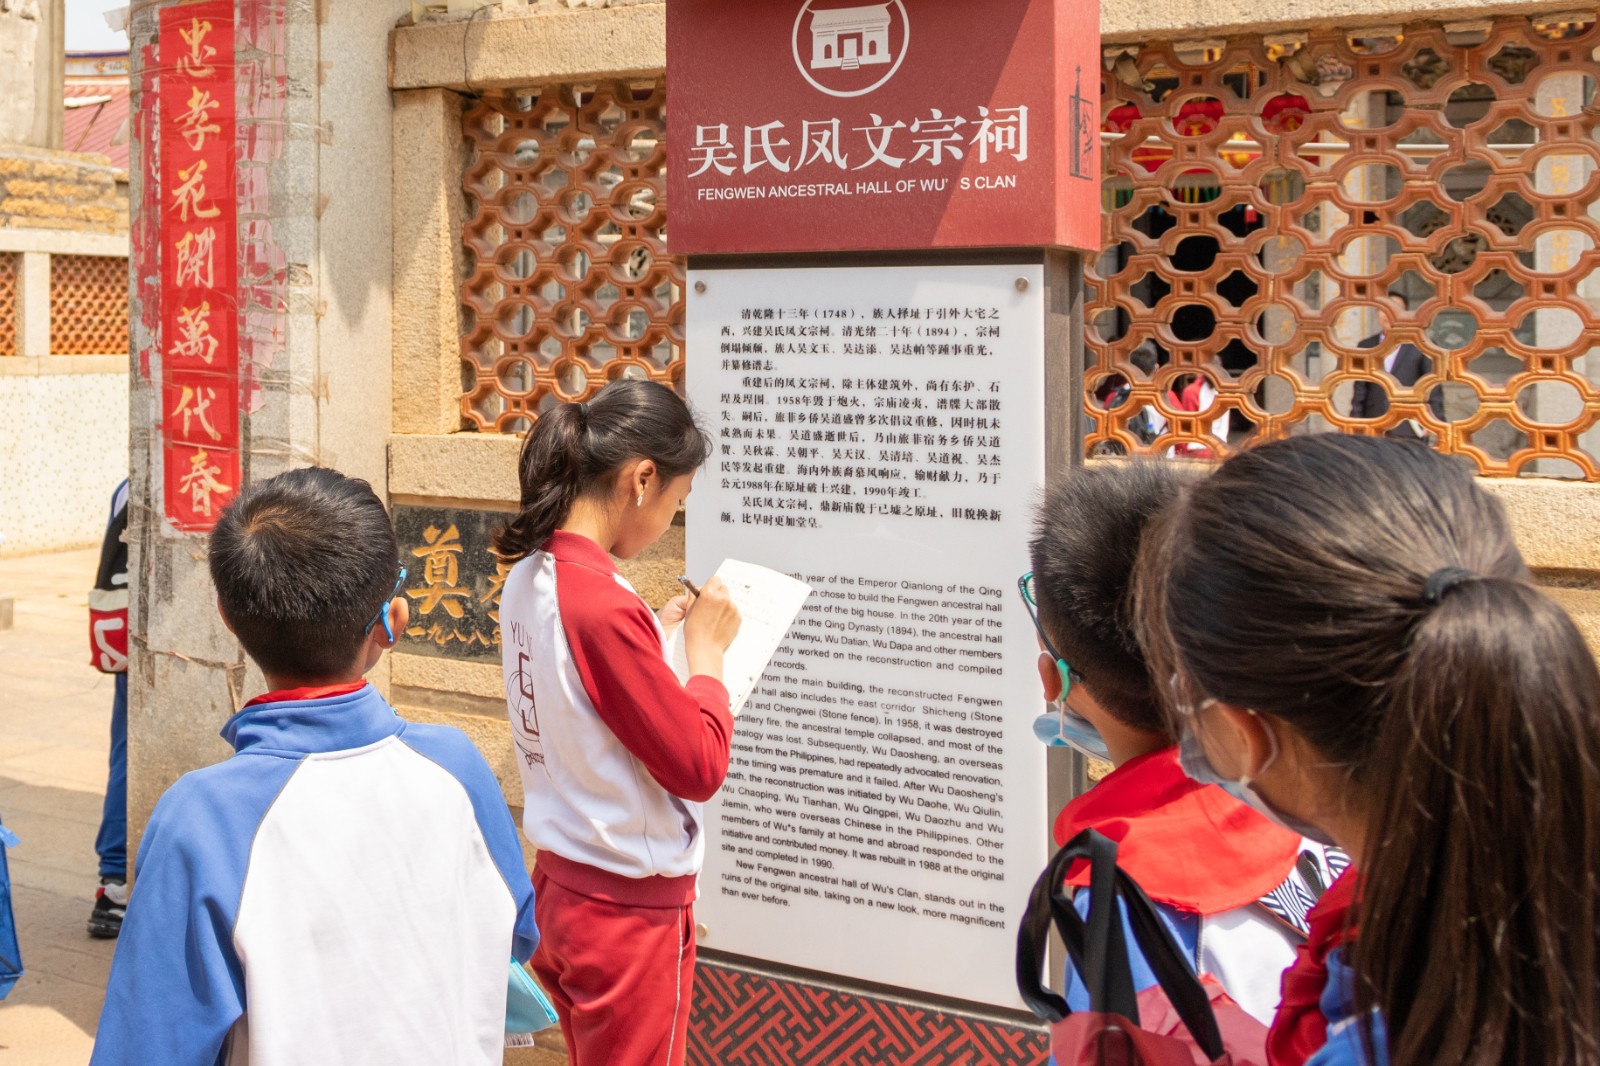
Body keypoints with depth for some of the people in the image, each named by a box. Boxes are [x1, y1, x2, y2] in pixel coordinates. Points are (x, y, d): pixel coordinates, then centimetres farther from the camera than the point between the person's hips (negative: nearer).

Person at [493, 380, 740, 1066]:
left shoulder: (529, 577, 1)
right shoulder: (603, 605, -26)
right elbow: (701, 768, -21)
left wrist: (659, 631, 10)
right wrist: (705, 647, -10)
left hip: (561, 882, 8)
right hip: (632, 907, -8)